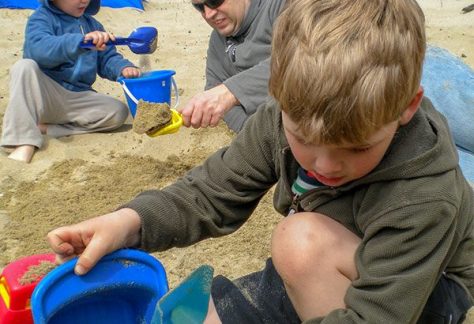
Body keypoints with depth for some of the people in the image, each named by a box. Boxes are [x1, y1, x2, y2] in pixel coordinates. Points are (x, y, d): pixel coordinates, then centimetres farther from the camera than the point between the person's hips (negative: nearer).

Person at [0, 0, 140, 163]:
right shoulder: (42, 18, -5)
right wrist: (82, 41, -42)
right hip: (43, 95, -4)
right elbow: (39, 48, -26)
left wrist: (123, 68, -11)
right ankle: (25, 144, -37)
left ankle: (45, 128, -15)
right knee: (25, 66, -32)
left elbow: (108, 58, 13)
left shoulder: (92, 25, 14)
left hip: (77, 99, 5)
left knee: (118, 111, -18)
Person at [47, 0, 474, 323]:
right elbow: (213, 192, -10)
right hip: (320, 278, 5)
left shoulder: (423, 200, -33)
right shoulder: (289, 118, -18)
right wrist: (130, 221, -28)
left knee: (304, 239, -34)